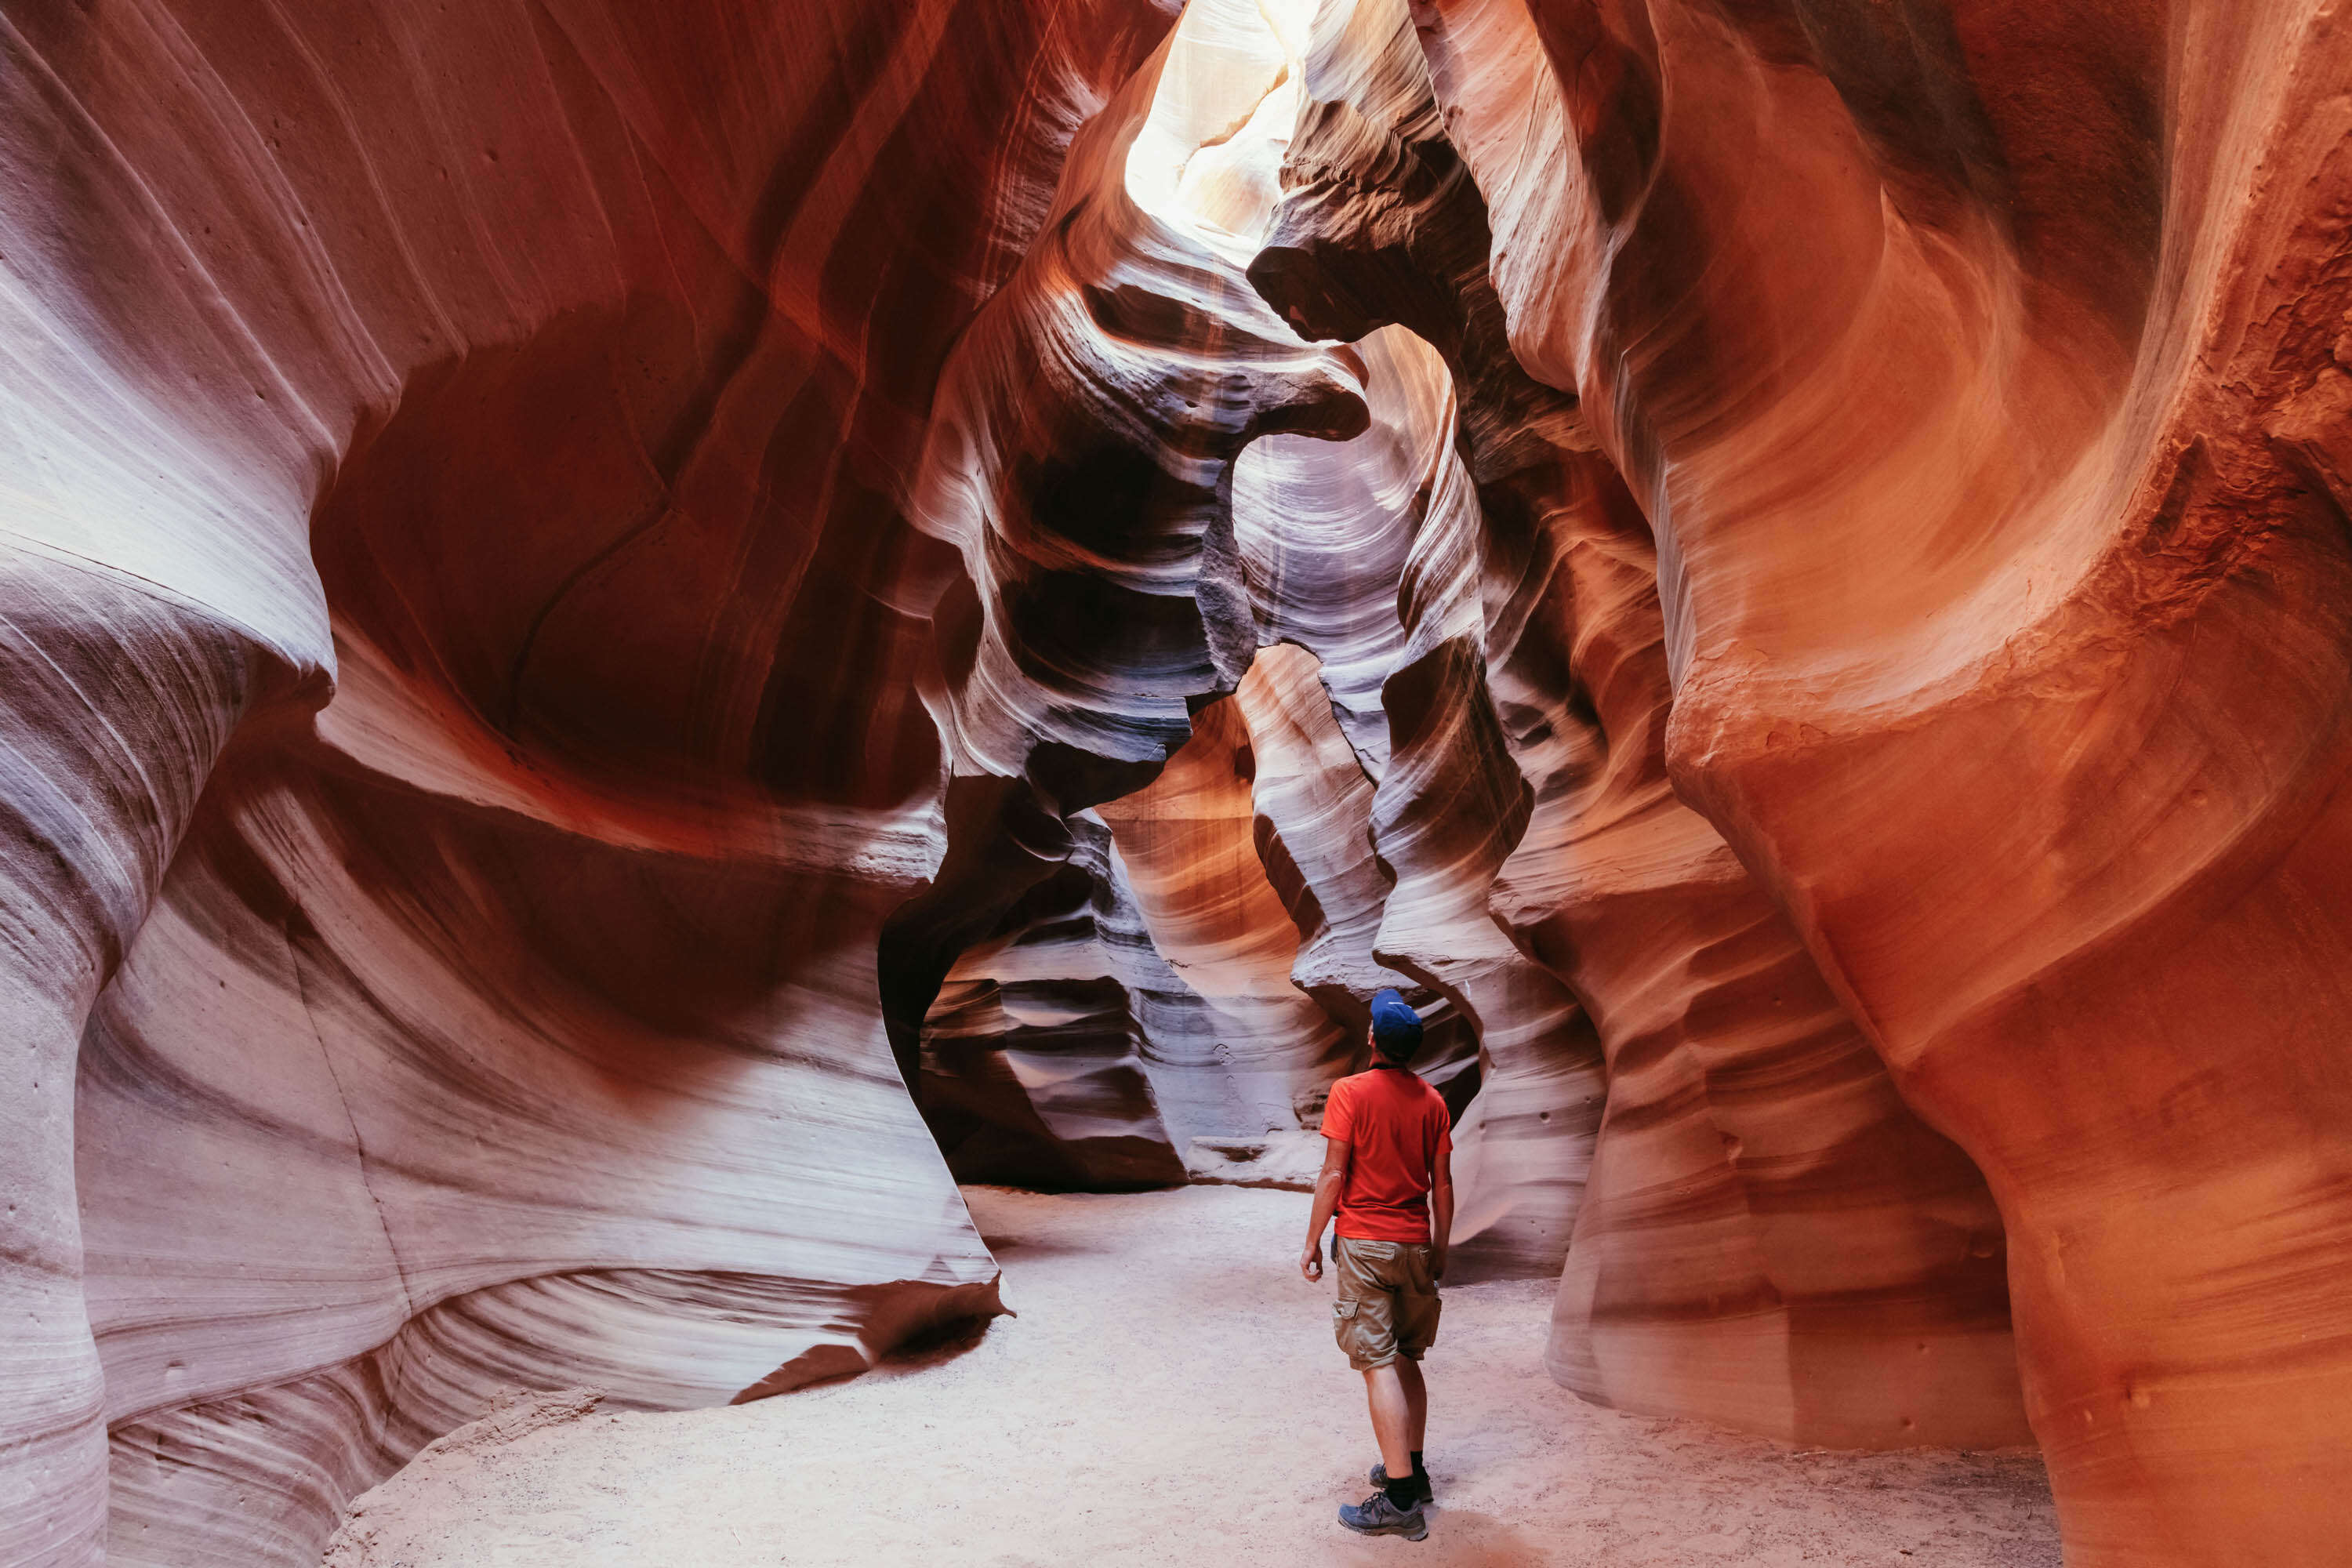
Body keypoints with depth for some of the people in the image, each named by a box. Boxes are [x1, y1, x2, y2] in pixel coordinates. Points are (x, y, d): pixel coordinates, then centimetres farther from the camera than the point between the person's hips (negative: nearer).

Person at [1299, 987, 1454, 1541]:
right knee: (1406, 1360, 18)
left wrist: (1312, 1242, -4)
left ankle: (1401, 1499, -5)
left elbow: (1333, 1174, -12)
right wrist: (1440, 1248, 17)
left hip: (1363, 1244, -5)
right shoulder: (1432, 1101, 3)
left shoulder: (1350, 1092, -10)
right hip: (1415, 1244, 5)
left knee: (1379, 1366, -5)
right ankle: (1410, 1468, 28)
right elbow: (1442, 1184, 6)